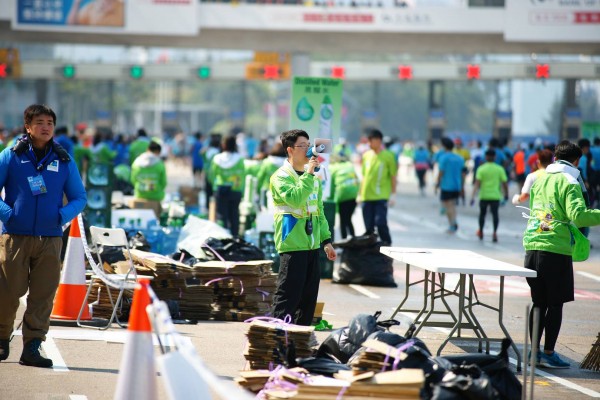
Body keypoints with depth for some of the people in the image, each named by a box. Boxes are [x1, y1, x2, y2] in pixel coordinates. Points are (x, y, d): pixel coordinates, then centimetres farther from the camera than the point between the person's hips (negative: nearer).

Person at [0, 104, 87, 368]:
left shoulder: (64, 160, 9)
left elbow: (79, 198, 13)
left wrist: (63, 215, -6)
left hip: (50, 238, 2)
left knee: (43, 294, -2)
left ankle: (32, 347, 3)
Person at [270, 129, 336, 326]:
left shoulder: (314, 177, 16)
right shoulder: (281, 177, -8)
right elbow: (295, 198, -26)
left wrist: (326, 241, 16)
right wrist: (308, 174, -23)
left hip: (311, 245, 8)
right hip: (292, 245, -8)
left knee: (309, 294, 11)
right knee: (288, 295, -9)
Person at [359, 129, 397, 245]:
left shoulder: (388, 156, -3)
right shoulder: (366, 155, 10)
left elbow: (393, 176, 0)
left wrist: (393, 194, -3)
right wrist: (360, 194, 15)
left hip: (381, 196, -4)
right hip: (367, 197, 4)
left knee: (380, 223, -11)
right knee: (368, 226, 5)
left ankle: (386, 244, 5)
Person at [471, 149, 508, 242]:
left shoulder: (481, 169, -4)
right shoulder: (499, 169, -1)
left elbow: (477, 183, -12)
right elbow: (504, 183, 1)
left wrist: (473, 196, -15)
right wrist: (506, 194, 16)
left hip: (484, 196, 0)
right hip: (495, 196, 0)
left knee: (482, 213, 16)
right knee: (495, 214, 1)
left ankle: (481, 232, 30)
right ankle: (495, 232, -18)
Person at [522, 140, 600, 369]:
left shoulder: (540, 179, 14)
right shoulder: (569, 182, -7)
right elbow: (578, 215, -19)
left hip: (532, 246, 6)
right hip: (556, 250, -6)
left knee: (539, 303, 13)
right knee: (555, 304, 1)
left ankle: (534, 351, 14)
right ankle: (549, 354, 1)